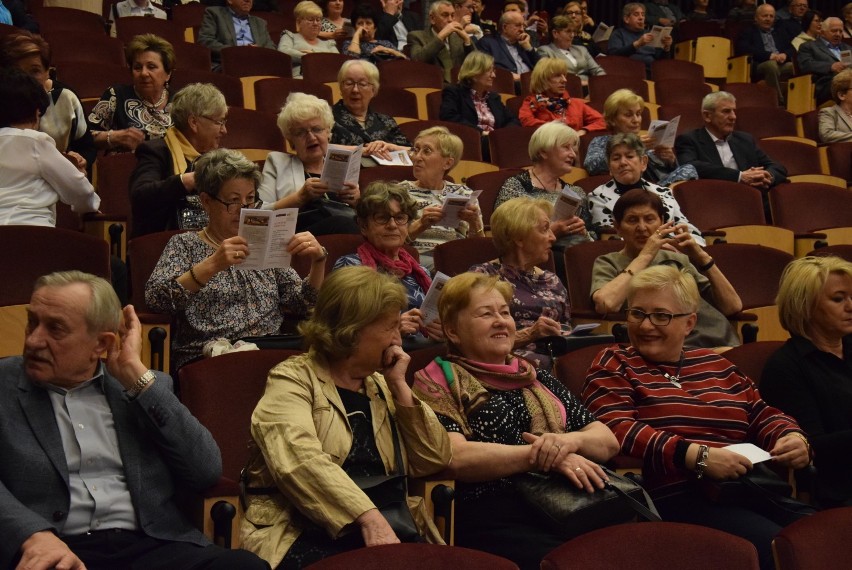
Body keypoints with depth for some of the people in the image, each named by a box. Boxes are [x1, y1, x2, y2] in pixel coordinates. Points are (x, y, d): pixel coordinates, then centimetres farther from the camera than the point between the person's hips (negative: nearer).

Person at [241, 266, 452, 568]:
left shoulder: (380, 385, 18)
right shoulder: (293, 380, 0)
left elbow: (434, 460, 13)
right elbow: (301, 461, -19)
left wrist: (399, 386, 5)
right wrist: (368, 516, -30)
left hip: (387, 527, 6)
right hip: (308, 537, -5)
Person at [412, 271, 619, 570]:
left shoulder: (537, 378, 25)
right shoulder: (439, 382, 8)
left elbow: (608, 441, 19)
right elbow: (454, 456, -10)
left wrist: (570, 440, -3)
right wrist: (542, 455, -13)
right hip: (491, 515, -6)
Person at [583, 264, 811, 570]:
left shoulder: (714, 364, 26)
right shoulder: (614, 365, 10)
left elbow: (763, 416, 25)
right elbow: (617, 431, -7)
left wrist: (793, 438, 0)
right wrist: (697, 455, -19)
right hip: (676, 497, -6)